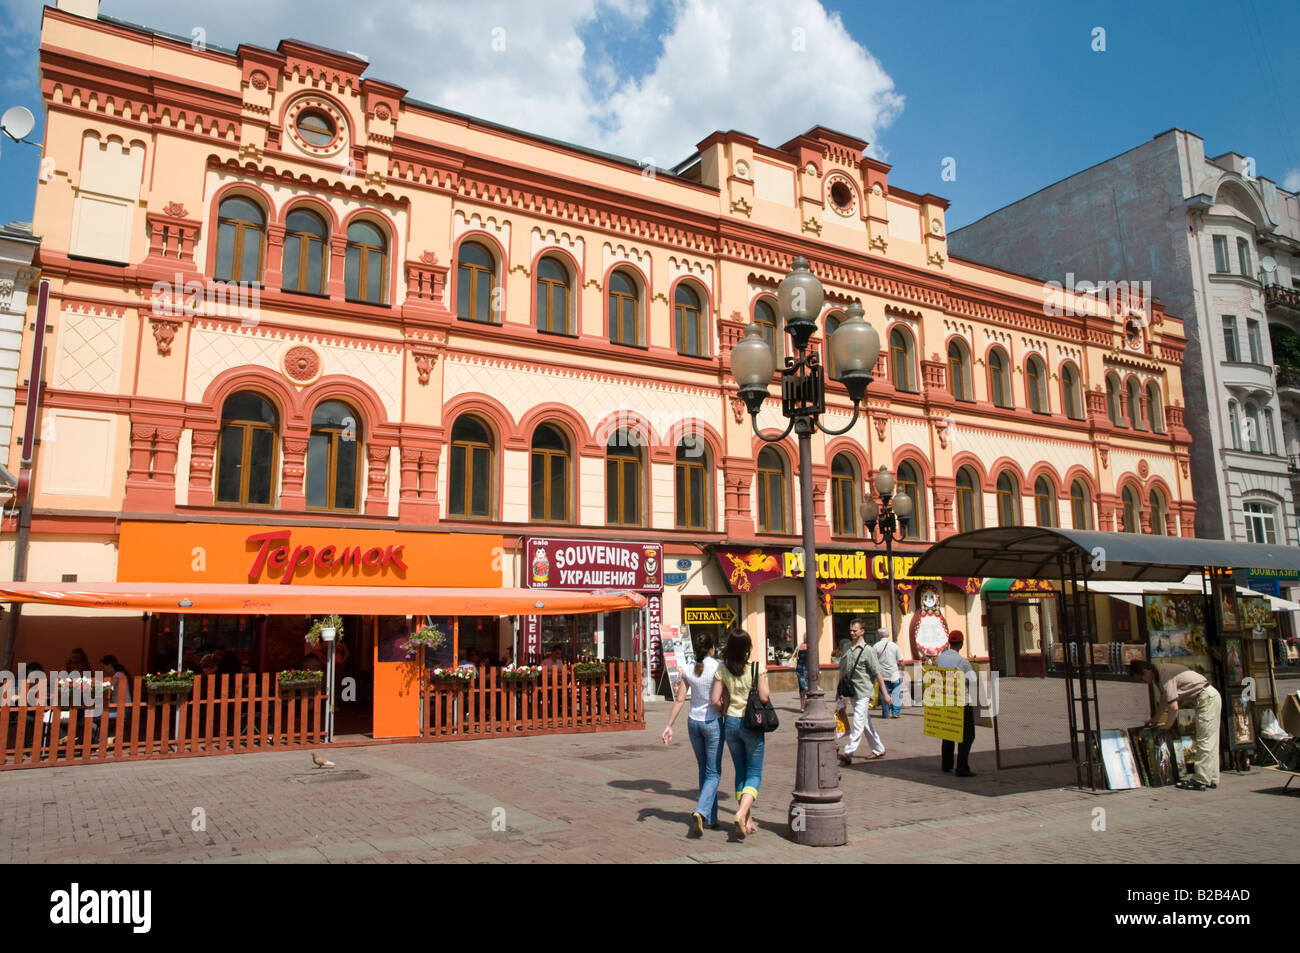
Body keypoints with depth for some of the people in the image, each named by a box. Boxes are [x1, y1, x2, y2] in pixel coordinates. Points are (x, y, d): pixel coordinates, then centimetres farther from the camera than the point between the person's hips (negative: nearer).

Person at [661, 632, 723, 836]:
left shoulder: (689, 671, 1)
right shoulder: (718, 668, -11)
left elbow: (680, 700, 0)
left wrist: (669, 726, 2)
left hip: (693, 722, 5)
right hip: (712, 722, -5)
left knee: (704, 770, 17)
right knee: (713, 773, 3)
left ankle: (711, 818, 23)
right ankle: (700, 812, -18)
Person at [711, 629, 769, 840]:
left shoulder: (722, 669, -3)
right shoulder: (758, 667, -12)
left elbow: (716, 700, -4)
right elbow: (764, 697, -15)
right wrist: (764, 678, 3)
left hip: (731, 722, 4)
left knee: (741, 772, 16)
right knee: (754, 773, 5)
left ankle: (748, 821, 20)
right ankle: (742, 813, -16)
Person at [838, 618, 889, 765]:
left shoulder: (868, 650, -9)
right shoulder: (847, 648, 9)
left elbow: (877, 673, -8)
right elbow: (842, 669, 17)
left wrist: (885, 693, -8)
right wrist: (839, 688, 17)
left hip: (863, 692, -7)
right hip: (851, 692, 7)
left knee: (858, 723, -12)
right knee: (866, 723, 15)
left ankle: (848, 753, -19)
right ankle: (878, 750, 28)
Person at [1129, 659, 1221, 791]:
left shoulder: (1166, 677, -25)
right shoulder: (1159, 670, 5)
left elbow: (1174, 707, -24)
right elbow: (1164, 697, 18)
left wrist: (1167, 725, -8)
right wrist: (1156, 718, 18)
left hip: (1207, 699, -10)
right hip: (1211, 697, 10)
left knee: (1204, 742, -8)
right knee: (1210, 742, 12)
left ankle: (1200, 781, -7)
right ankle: (1212, 779, 18)